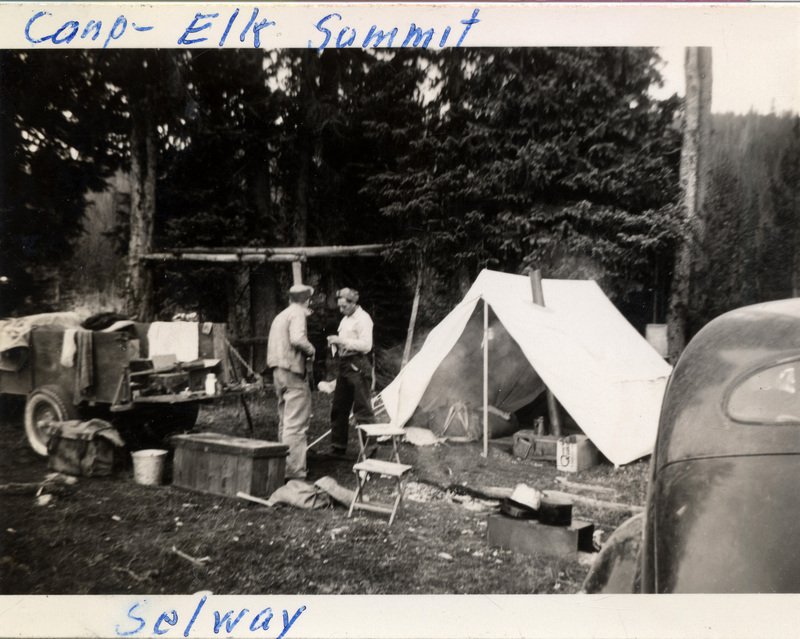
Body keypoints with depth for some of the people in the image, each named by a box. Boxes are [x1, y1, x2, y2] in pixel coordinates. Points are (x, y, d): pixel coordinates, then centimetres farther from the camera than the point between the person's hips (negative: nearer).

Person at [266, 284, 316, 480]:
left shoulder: (281, 315, 20)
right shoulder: (298, 313, -8)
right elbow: (297, 339, -25)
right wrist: (311, 350, -8)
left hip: (279, 371, 9)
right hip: (293, 371, -9)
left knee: (285, 420, 16)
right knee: (296, 423, -9)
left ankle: (285, 465, 24)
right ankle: (294, 470, -9)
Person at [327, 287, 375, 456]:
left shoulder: (363, 319, -10)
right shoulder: (345, 319, 18)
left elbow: (366, 345, -18)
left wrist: (342, 341, -19)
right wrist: (336, 343, 5)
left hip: (357, 365, -9)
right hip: (344, 364, 9)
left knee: (362, 409, -6)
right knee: (338, 408, 12)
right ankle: (338, 447, 21)